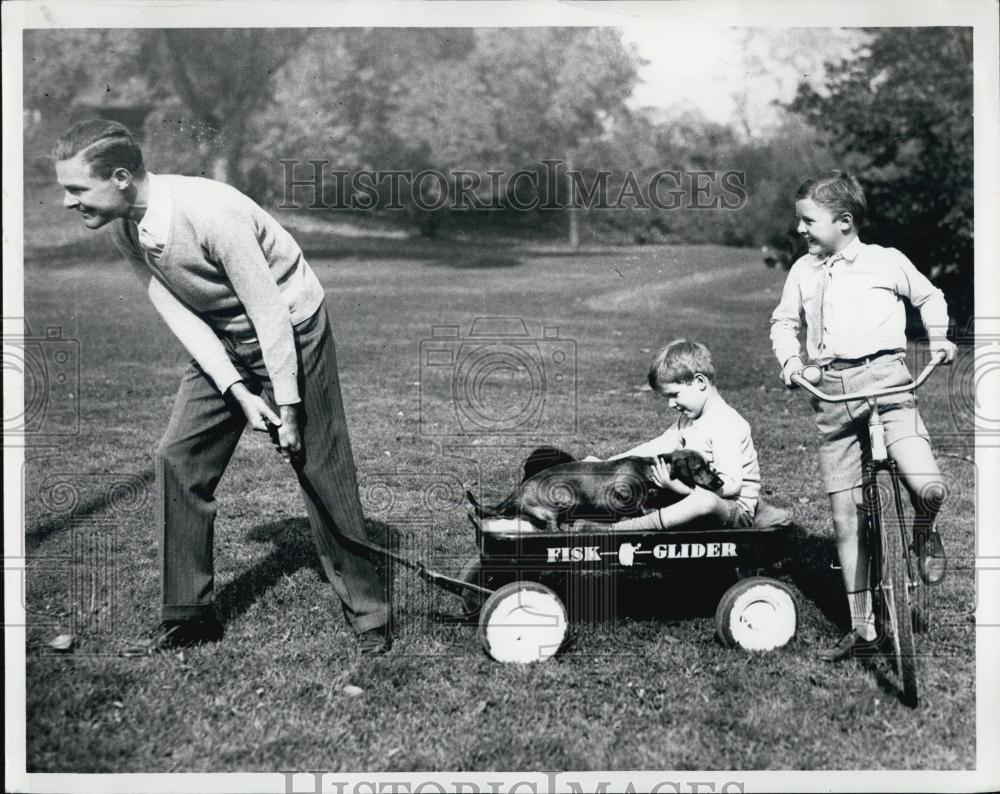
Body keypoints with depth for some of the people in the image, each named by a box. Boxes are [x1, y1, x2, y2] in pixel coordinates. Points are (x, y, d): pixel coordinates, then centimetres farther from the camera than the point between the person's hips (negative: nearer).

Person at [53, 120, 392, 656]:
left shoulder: (210, 214, -32)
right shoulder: (124, 230, -10)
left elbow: (270, 314, -27)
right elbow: (179, 314, -9)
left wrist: (287, 408, -21)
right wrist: (237, 393, -18)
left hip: (291, 330, -7)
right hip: (220, 344, 7)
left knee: (320, 468, -4)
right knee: (178, 458, -2)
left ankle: (367, 612, 10)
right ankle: (187, 616, 9)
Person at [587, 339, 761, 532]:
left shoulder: (726, 424, -19)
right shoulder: (687, 418, 12)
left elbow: (731, 484, -27)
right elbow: (657, 447, 12)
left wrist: (680, 487, -29)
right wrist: (606, 464, 3)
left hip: (736, 510, -10)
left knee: (705, 501, -41)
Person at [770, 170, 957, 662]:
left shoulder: (888, 262, 4)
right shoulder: (803, 271, 11)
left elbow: (929, 296, 19)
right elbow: (784, 322, 21)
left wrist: (938, 338, 5)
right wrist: (789, 358, 3)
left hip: (885, 379, -3)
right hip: (831, 392, 3)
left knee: (927, 486, -25)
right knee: (844, 517, 2)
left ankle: (925, 534, 14)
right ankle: (862, 629, 12)